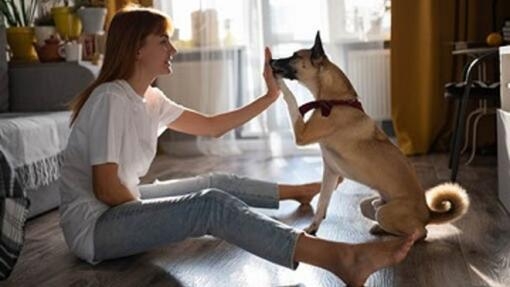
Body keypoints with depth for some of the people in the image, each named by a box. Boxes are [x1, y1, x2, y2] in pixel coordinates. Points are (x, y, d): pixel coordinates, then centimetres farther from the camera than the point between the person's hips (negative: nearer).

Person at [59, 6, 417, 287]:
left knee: (217, 183, 14)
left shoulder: (150, 99, 7)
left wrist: (271, 96, 9)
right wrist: (153, 213, -7)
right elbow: (107, 189, -23)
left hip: (122, 207, 10)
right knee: (212, 204, -27)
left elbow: (212, 126, 12)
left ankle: (301, 191, 40)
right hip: (93, 226, -10)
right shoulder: (112, 99, -20)